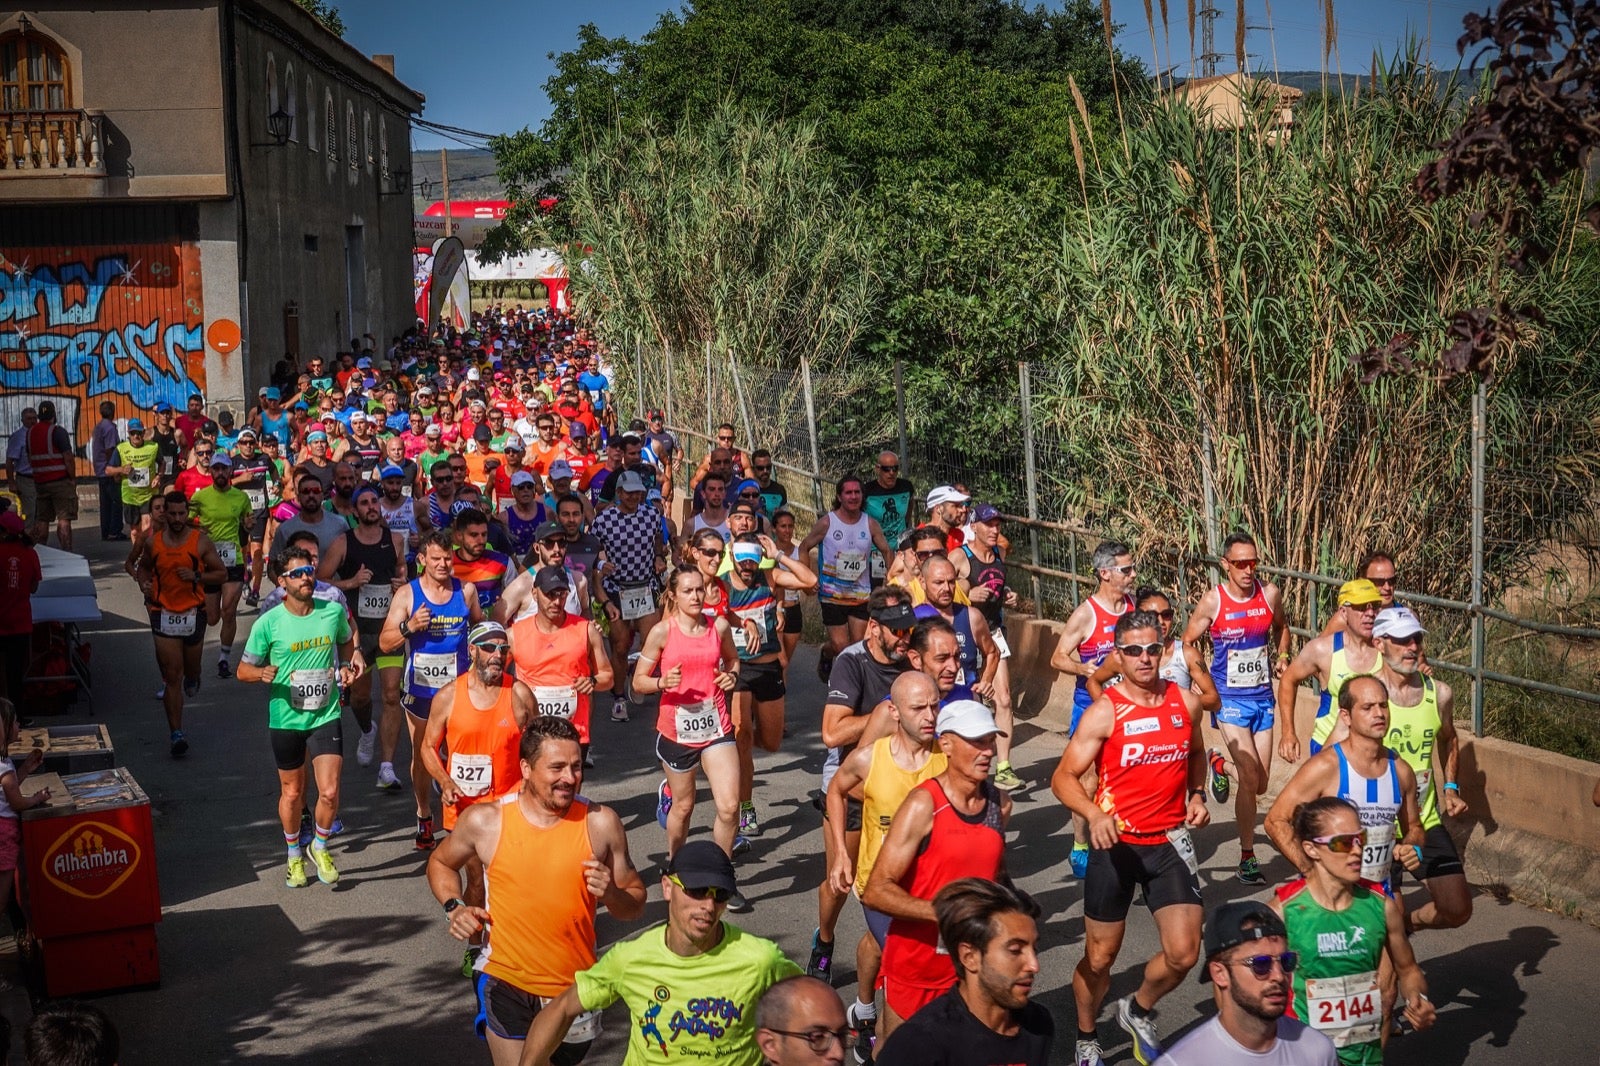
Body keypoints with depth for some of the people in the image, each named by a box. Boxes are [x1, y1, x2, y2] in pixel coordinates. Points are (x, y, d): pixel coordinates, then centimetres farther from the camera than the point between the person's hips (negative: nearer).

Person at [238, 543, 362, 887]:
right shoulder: (268, 623, -12)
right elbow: (243, 670, -3)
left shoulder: (334, 611, -5)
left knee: (329, 792, -7)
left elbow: (346, 640, 18)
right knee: (292, 793, 14)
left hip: (326, 716, 1)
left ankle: (320, 848, 22)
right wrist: (263, 673, -25)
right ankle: (294, 856, 37)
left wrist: (345, 665, -1)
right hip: (286, 719, -1)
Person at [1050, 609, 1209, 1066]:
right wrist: (1094, 814, -32)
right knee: (1100, 956, 9)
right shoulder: (1104, 711, -13)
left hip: (1169, 841, 3)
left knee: (1183, 953, -6)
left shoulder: (1186, 702, 1)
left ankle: (1138, 1012, 25)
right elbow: (1063, 777, -15)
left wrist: (1197, 794, 4)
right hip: (1116, 843, -3)